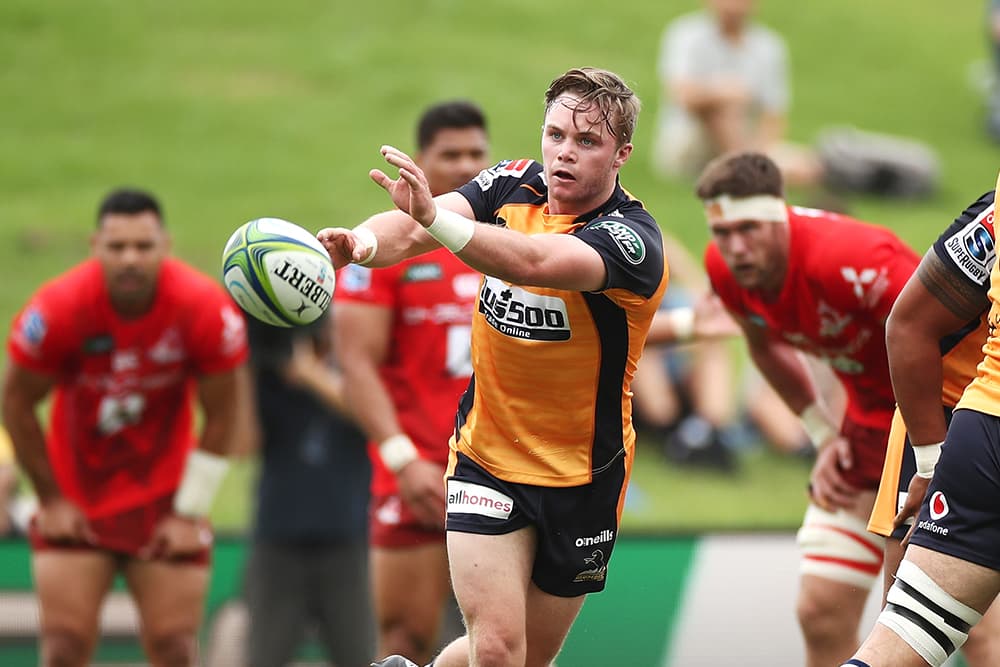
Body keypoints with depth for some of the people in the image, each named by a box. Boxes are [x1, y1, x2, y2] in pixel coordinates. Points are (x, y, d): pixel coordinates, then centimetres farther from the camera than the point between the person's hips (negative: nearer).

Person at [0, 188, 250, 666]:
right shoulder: (57, 308, -20)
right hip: (76, 499, -1)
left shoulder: (205, 308, -18)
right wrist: (51, 499, -1)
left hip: (164, 499, 1)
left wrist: (190, 511, -3)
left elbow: (224, 414, -5)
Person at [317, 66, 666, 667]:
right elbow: (414, 226, -21)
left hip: (582, 479, -1)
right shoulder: (513, 185, -5)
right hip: (486, 455, 1)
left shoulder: (633, 238, -21)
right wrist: (365, 241, -46)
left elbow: (533, 262, -41)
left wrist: (434, 218, -57)